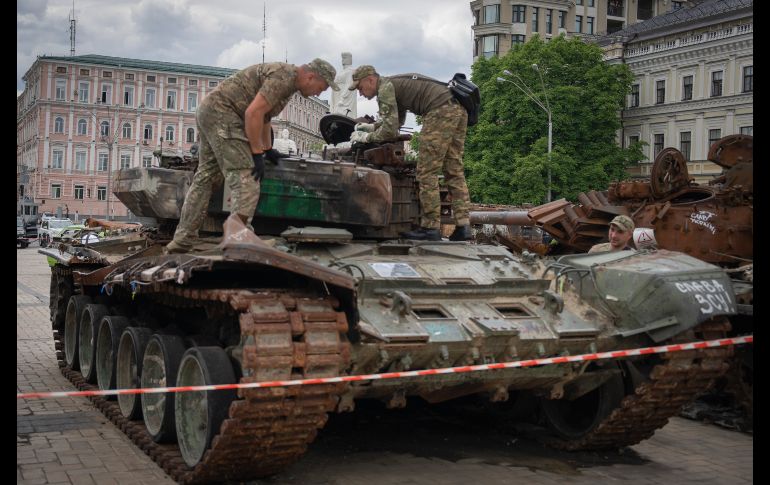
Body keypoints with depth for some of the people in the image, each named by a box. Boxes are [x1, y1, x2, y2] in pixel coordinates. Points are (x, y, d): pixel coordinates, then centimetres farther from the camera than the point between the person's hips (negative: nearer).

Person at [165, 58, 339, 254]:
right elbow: (253, 113, -21)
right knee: (246, 183, -15)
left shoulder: (287, 77, 18)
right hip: (222, 113, -11)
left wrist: (268, 149, 32)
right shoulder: (284, 77, -14)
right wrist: (257, 155, -16)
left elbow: (264, 114, 29)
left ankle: (181, 242, 16)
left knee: (205, 178, 13)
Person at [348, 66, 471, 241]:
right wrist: (372, 126, 35)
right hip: (459, 108, 10)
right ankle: (462, 226, 3)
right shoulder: (396, 84, 29)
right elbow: (397, 120, 45)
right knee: (454, 170, 8)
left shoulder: (385, 88, 0)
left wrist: (366, 137, 6)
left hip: (442, 110, -10)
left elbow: (390, 130, -8)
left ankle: (430, 227, -5)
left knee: (427, 172, -5)